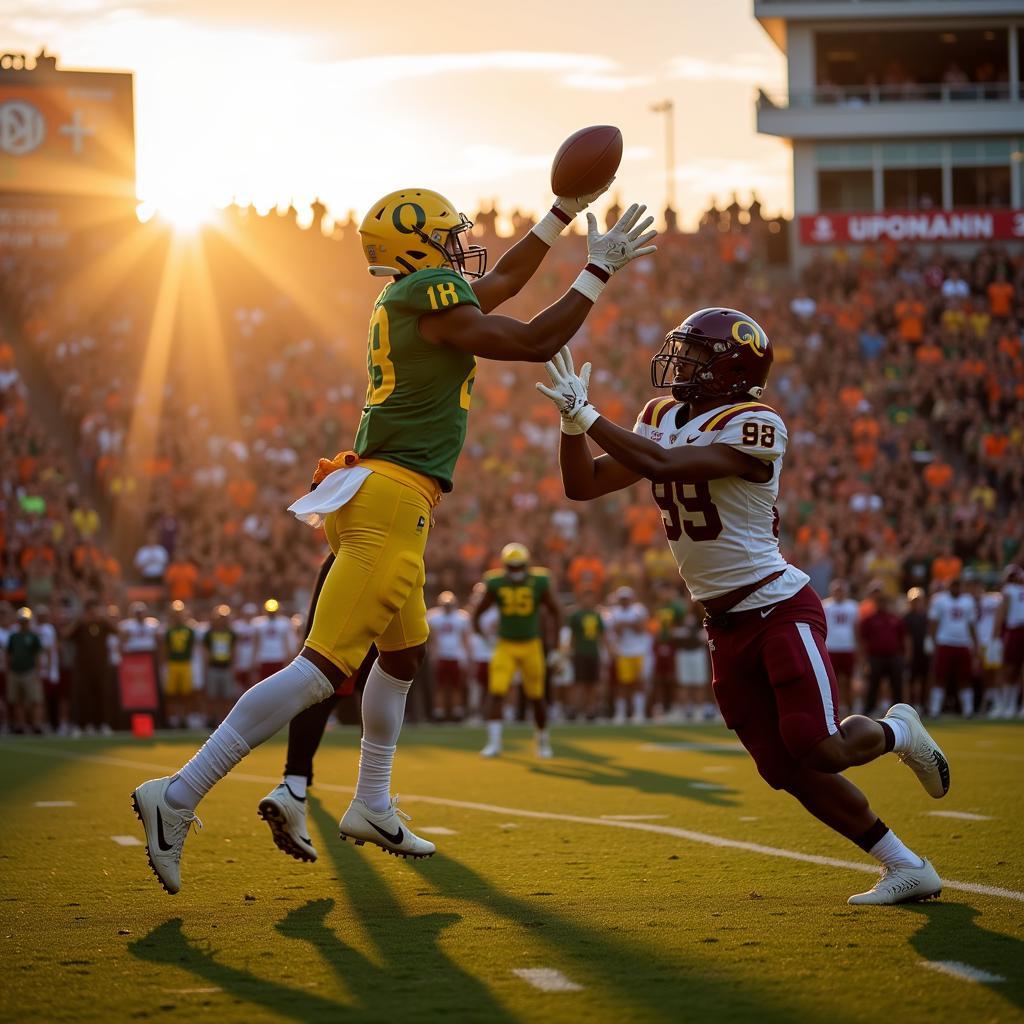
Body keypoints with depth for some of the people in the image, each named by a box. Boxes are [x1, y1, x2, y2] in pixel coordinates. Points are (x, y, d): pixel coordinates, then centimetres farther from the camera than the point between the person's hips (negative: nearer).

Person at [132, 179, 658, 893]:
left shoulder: (410, 299, 17)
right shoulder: (431, 300, -11)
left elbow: (499, 284, 34)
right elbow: (536, 343, -11)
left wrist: (562, 214, 37)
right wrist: (598, 271, -1)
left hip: (372, 496, 11)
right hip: (393, 500, -11)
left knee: (403, 653, 26)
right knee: (325, 668, -15)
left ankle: (372, 807, 37)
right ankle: (180, 796, -20)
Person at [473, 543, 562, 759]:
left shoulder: (539, 583, -9)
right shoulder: (496, 584, -8)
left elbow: (556, 611, 2)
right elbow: (478, 612, 4)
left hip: (531, 646, 0)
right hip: (505, 647, 0)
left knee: (536, 697, 8)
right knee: (496, 693, -15)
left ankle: (543, 739, 28)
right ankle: (494, 743, -14)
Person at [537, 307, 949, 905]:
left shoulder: (754, 427, -17)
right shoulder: (662, 419, 8)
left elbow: (663, 463, -29)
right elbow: (584, 486, 9)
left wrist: (586, 413, -24)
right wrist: (573, 421, -7)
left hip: (779, 609, -7)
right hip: (727, 627, 7)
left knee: (817, 750, -17)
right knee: (788, 771, 4)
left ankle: (897, 732, 18)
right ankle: (907, 868, 15)